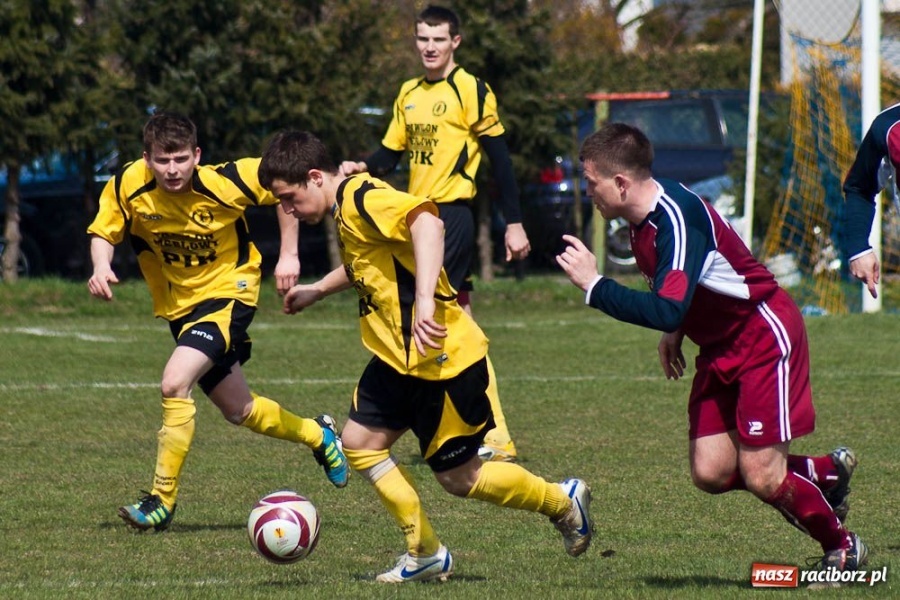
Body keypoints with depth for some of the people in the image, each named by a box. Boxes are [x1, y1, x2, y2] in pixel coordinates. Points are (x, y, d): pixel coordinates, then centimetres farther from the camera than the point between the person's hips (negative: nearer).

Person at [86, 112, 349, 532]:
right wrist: (102, 268, -24)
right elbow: (103, 233, -2)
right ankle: (318, 436, 47)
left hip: (228, 292, -5)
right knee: (239, 411, 18)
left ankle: (162, 500, -14)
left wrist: (288, 255, -13)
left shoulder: (224, 183, -25)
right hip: (178, 304, 5)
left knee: (175, 383, -26)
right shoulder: (129, 187, -18)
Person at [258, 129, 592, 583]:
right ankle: (425, 553, 14)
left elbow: (426, 221, -38)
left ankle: (563, 502, 21)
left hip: (441, 359, -10)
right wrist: (316, 291, 44)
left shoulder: (362, 199, -19)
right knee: (359, 442, 7)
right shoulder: (347, 210, 12)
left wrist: (424, 301, -46)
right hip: (399, 358, 10)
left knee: (458, 477, 0)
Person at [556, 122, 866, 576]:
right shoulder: (643, 218, 0)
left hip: (765, 338, -9)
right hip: (719, 348, 9)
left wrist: (593, 285, -33)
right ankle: (826, 473, 20)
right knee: (711, 473, -1)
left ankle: (842, 547, 13)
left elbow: (667, 311, -38)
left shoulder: (677, 217, -28)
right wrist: (674, 332, 9)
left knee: (760, 476, -12)